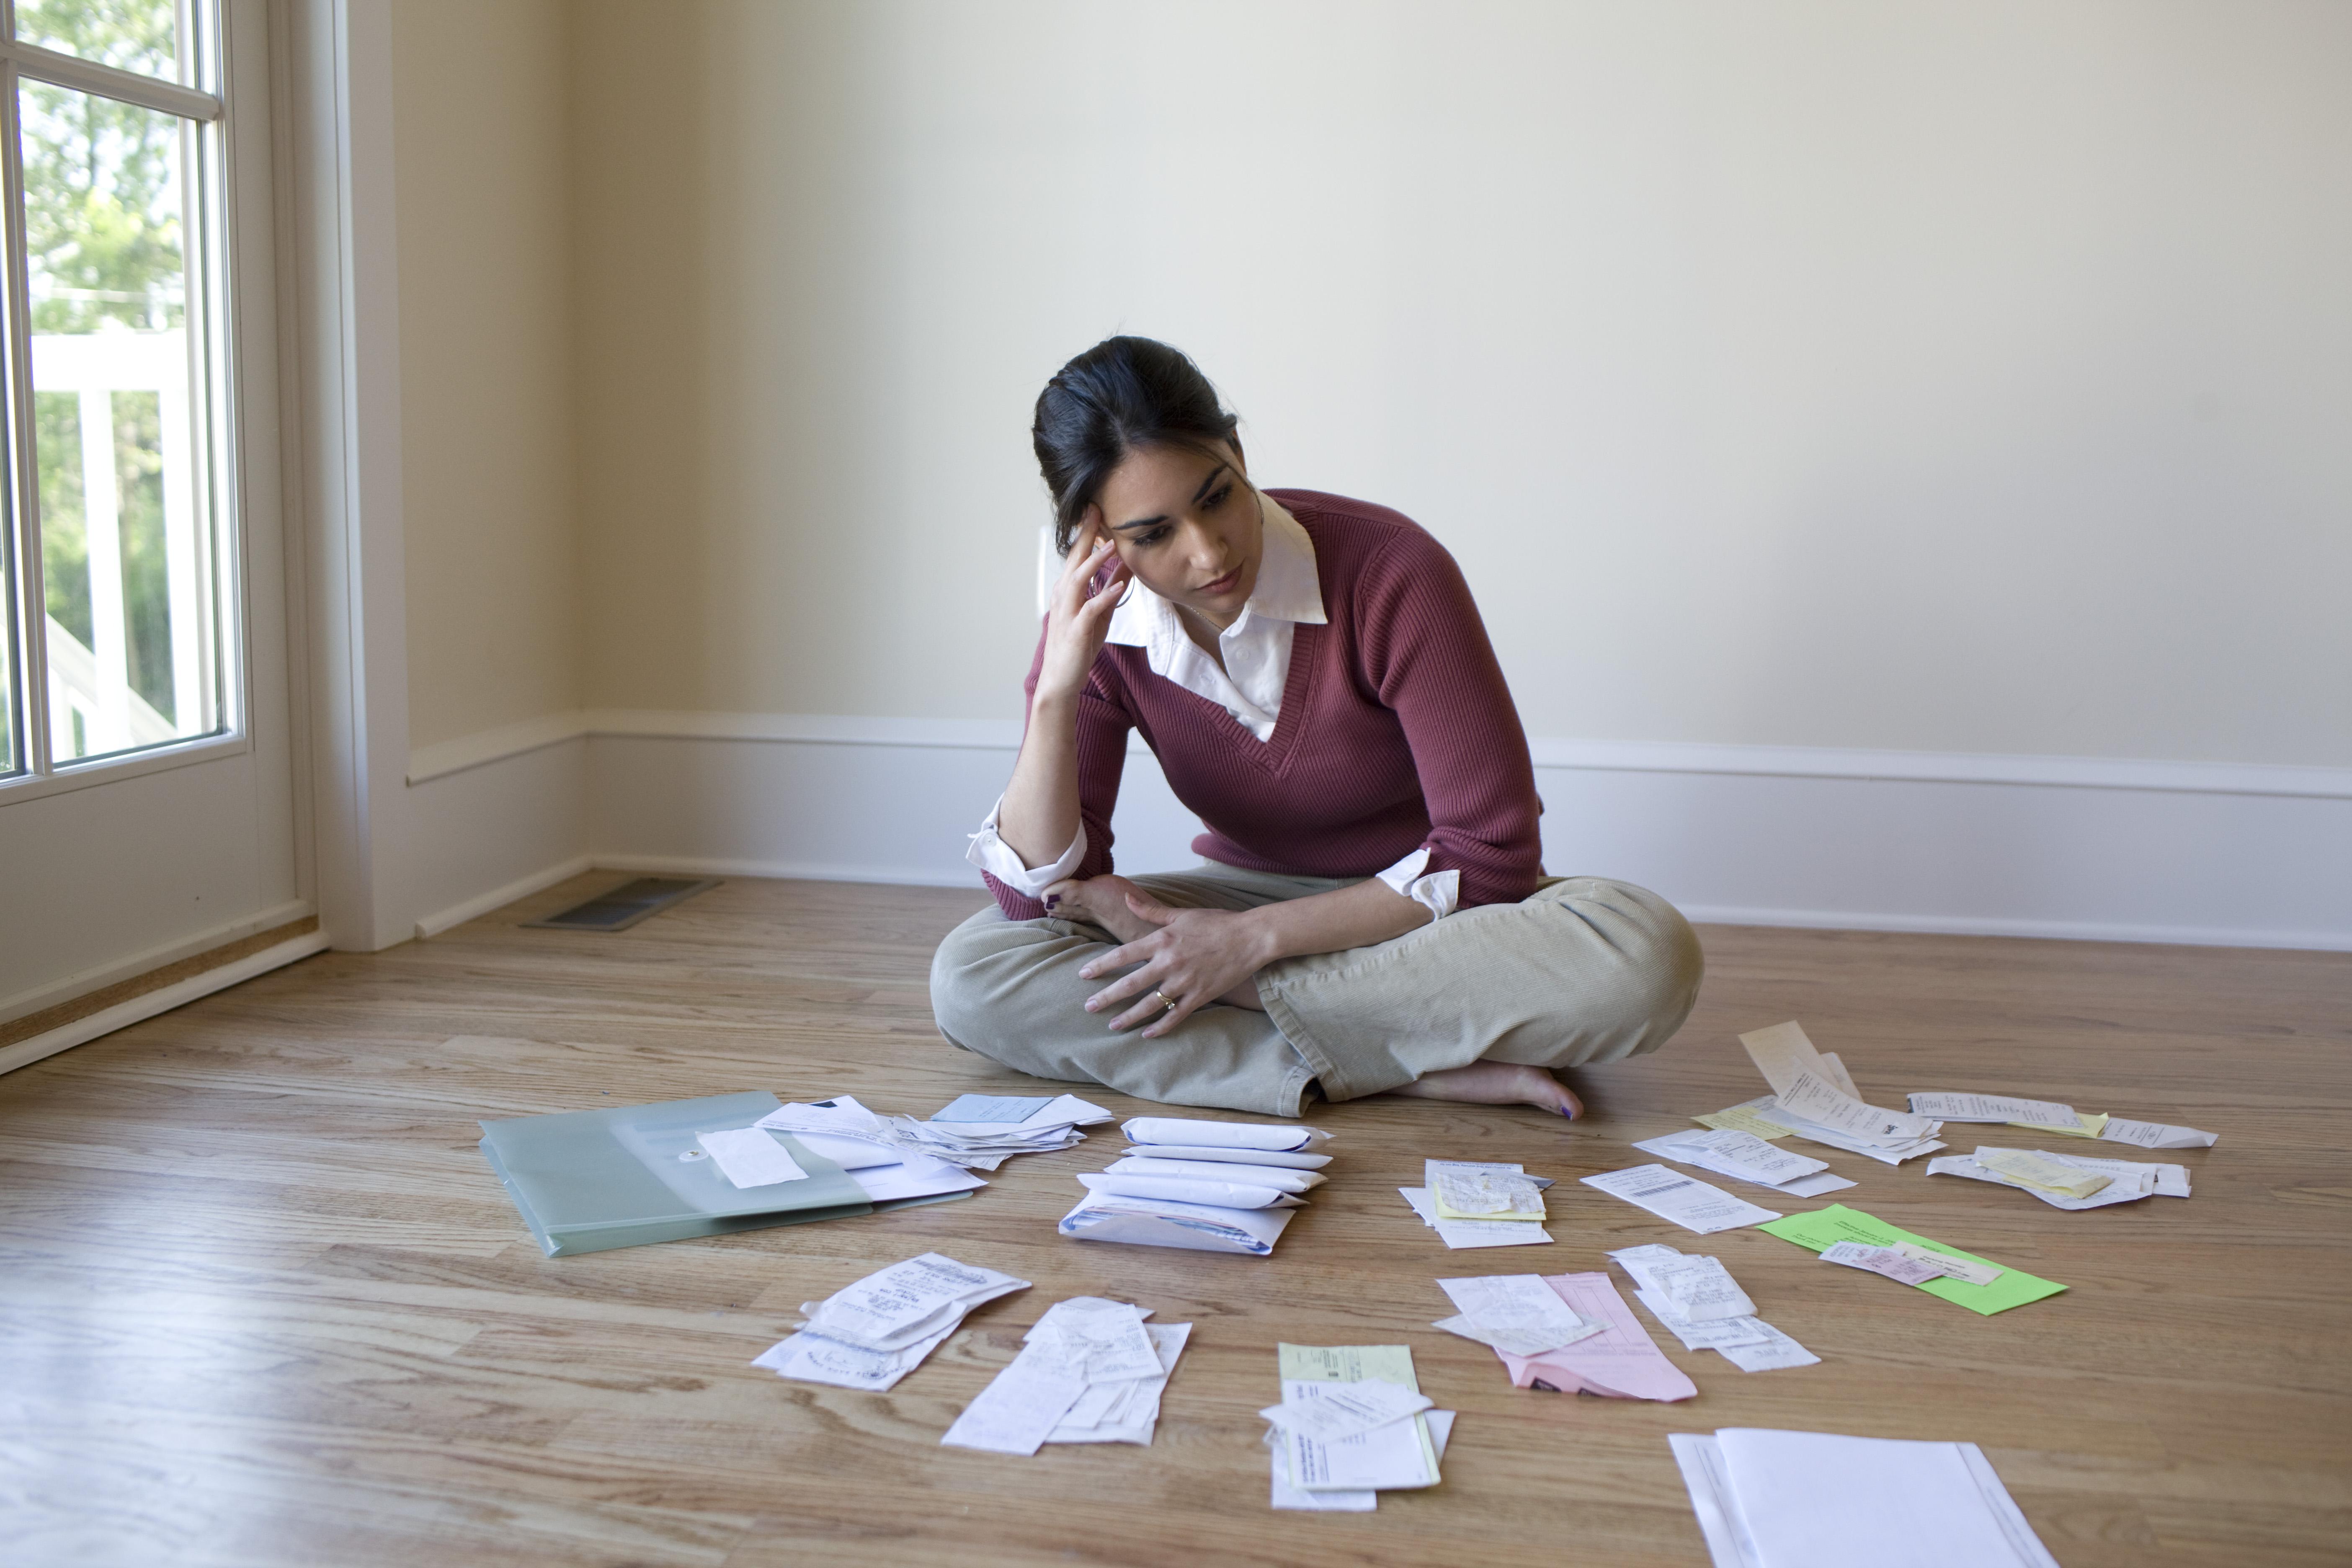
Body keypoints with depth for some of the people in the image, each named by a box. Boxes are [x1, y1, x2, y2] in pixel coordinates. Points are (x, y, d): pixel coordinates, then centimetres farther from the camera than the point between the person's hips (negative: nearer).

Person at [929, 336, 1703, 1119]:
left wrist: (1255, 939, -25)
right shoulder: (1096, 623, -12)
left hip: (1432, 909, -2)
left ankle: (1232, 992, -22)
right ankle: (1421, 1070, -26)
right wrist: (1056, 691, -28)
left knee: (1648, 955, -34)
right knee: (970, 976, -22)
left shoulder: (1390, 572, -23)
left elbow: (1489, 854, -21)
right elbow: (1035, 895, -14)